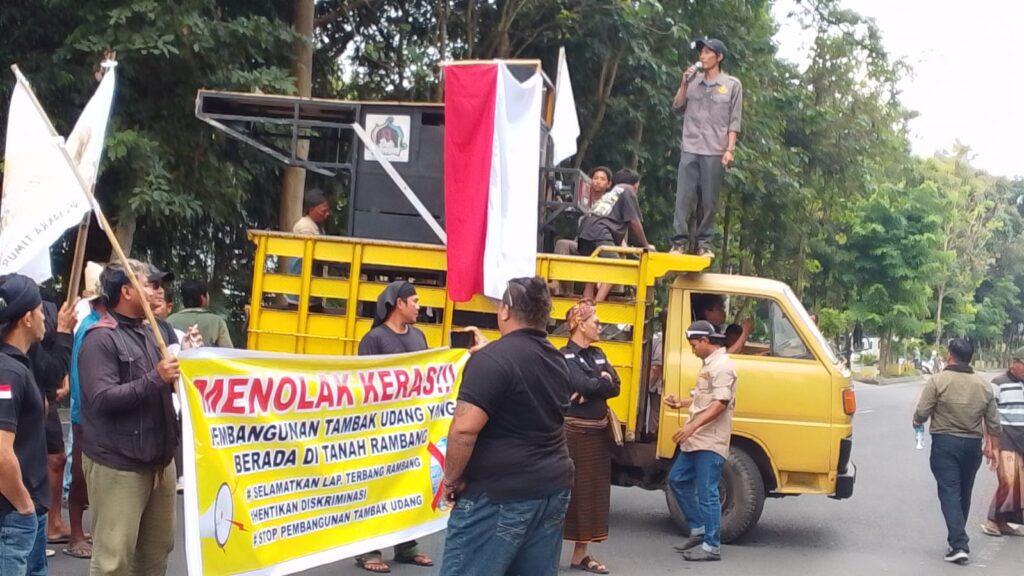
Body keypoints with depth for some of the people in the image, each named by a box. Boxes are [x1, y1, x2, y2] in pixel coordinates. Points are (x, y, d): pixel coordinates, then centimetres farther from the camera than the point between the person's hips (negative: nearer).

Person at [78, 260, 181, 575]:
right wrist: (155, 379, -24)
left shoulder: (149, 331, 11)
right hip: (117, 463, -8)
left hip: (159, 458, 8)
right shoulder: (101, 338, -12)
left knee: (158, 547, 17)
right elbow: (102, 398, -22)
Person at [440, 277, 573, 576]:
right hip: (553, 489, 8)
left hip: (499, 495, -8)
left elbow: (464, 430, -24)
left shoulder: (493, 358, -17)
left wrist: (452, 479, -8)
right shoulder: (558, 361, 9)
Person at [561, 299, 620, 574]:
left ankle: (581, 554, 19)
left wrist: (591, 391, -13)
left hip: (598, 431, 8)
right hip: (574, 431, -8)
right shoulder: (566, 356, -10)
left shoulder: (598, 354, 14)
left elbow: (614, 386, 3)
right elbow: (584, 385, -23)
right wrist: (602, 380, -5)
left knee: (592, 491, 10)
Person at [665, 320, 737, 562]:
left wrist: (692, 426, -28)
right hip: (696, 440, 11)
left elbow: (720, 403, -23)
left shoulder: (722, 365, -15)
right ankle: (698, 530, 24)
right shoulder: (709, 364, 17)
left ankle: (711, 546, 1)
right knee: (678, 480, 16)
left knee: (706, 493, -6)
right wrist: (681, 403, 17)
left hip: (711, 442, -11)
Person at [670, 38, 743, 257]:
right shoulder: (693, 81, 11)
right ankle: (680, 240, -3)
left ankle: (704, 243, 4)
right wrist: (684, 85, -1)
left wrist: (730, 149, -6)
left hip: (715, 151, -2)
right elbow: (677, 109, 11)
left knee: (709, 200, 0)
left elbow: (734, 120, 2)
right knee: (683, 196, -4)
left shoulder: (732, 85, 4)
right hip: (690, 149, 2)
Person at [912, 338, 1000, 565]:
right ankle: (958, 540, 28)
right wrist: (993, 446, 21)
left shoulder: (938, 381, -10)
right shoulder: (983, 385, 5)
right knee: (964, 494, 17)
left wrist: (917, 423, 10)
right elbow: (993, 421, 8)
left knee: (950, 493, -5)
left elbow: (921, 413, -12)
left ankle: (959, 545, -15)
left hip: (945, 442, -4)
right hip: (972, 444, 4)